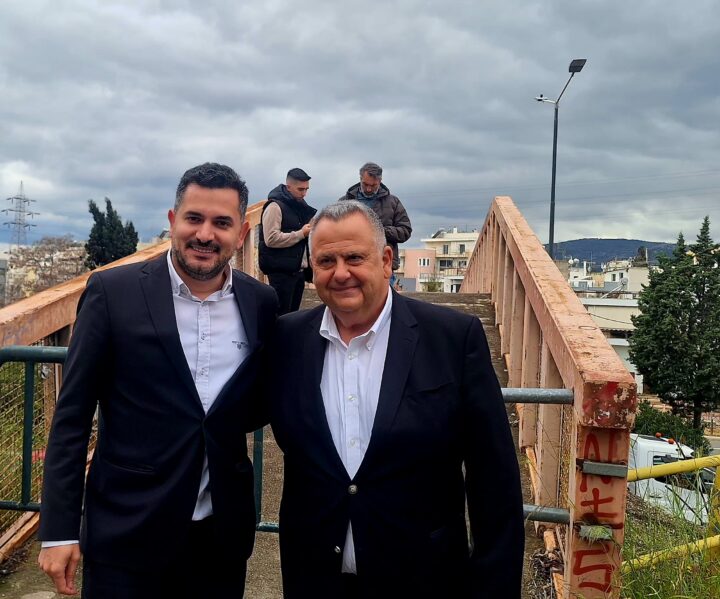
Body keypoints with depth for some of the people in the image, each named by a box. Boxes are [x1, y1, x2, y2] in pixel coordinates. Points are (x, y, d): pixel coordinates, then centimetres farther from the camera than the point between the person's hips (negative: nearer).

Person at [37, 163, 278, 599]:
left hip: (224, 533, 3)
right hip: (127, 532, -2)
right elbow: (72, 414, -5)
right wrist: (60, 529, -6)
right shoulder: (112, 292, -9)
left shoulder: (261, 303, -1)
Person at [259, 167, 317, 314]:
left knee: (293, 313, 11)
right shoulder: (275, 206, -11)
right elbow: (271, 239, -21)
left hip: (299, 270, 8)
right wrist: (301, 234, -17)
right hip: (281, 272, -8)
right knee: (281, 315, -5)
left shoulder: (300, 207, 16)